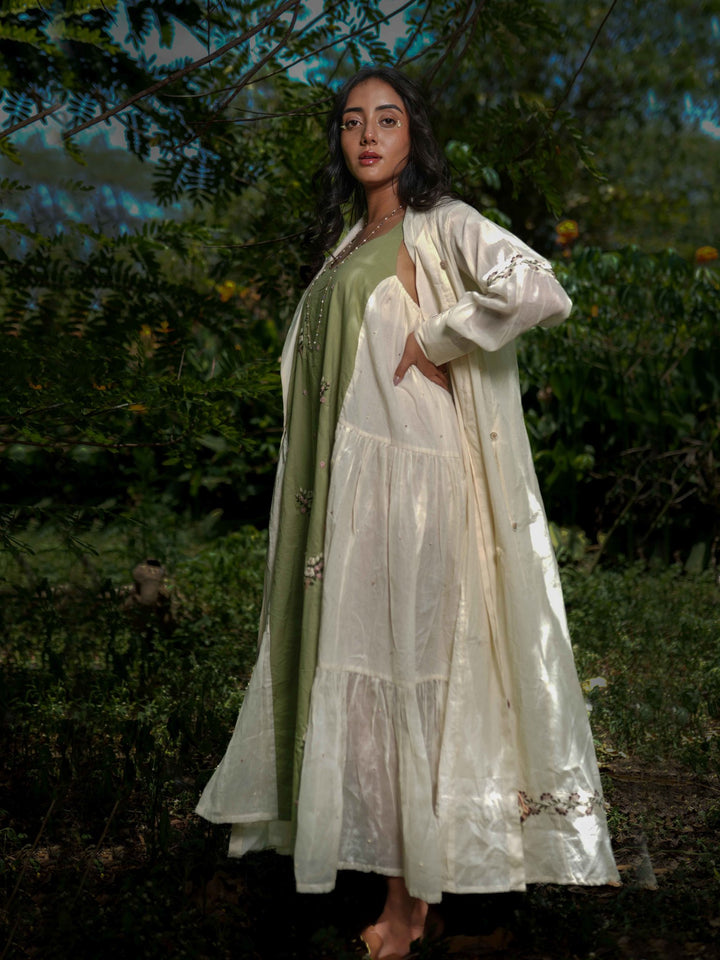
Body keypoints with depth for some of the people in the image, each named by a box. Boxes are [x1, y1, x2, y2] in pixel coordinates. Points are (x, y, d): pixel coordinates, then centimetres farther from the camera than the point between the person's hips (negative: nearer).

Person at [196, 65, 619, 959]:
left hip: (412, 474, -7)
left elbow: (538, 289, -21)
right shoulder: (346, 247, 18)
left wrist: (433, 340, -14)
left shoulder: (443, 228, -4)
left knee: (409, 658, -5)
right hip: (343, 482, 7)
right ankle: (371, 846, 19)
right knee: (352, 657, 8)